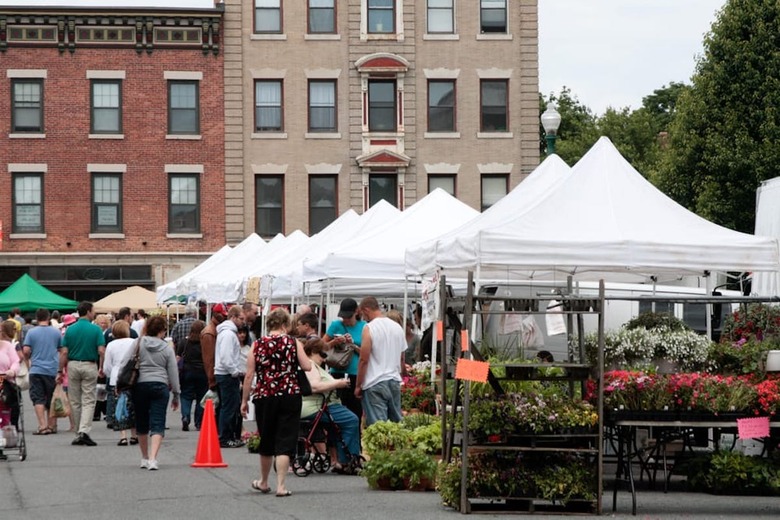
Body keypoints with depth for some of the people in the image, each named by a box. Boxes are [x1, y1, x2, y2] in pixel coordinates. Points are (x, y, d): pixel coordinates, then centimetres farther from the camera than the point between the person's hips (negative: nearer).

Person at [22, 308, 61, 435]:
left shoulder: (31, 332, -3)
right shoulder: (56, 332, 2)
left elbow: (26, 351, -7)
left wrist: (29, 358, 14)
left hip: (36, 369, -2)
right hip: (53, 370, 2)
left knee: (38, 399, -3)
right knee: (51, 399, 12)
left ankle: (42, 426, -14)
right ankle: (52, 425, 17)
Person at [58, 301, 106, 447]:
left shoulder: (70, 329, 2)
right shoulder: (96, 329, -5)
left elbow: (64, 352, -1)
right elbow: (101, 351, -11)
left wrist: (60, 371, 3)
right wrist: (102, 368, 2)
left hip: (73, 365, 2)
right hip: (90, 366, -2)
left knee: (75, 401, 11)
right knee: (88, 401, -1)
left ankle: (80, 433, 16)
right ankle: (84, 432, -15)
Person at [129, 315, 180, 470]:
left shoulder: (138, 343, 1)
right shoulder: (167, 348, 3)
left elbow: (125, 363, -4)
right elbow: (173, 373, 6)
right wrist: (176, 395, 15)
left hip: (140, 386, 1)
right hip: (160, 386, -1)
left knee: (141, 424, 15)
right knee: (157, 424, -4)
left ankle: (144, 458, 26)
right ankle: (152, 458, -21)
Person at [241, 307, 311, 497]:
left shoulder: (258, 344, 2)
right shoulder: (294, 343, -2)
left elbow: (249, 375, 0)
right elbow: (307, 367, -8)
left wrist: (244, 400, 6)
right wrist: (300, 351, 12)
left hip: (265, 396, 2)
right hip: (290, 396, -2)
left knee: (266, 441, 17)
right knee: (284, 442, 0)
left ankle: (263, 482, 32)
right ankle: (281, 486, -7)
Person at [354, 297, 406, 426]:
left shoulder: (369, 329, -9)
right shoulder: (397, 327, 11)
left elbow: (364, 360, -11)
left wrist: (358, 386, -4)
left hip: (375, 383, -6)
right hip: (395, 381, 6)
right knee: (396, 423, 9)